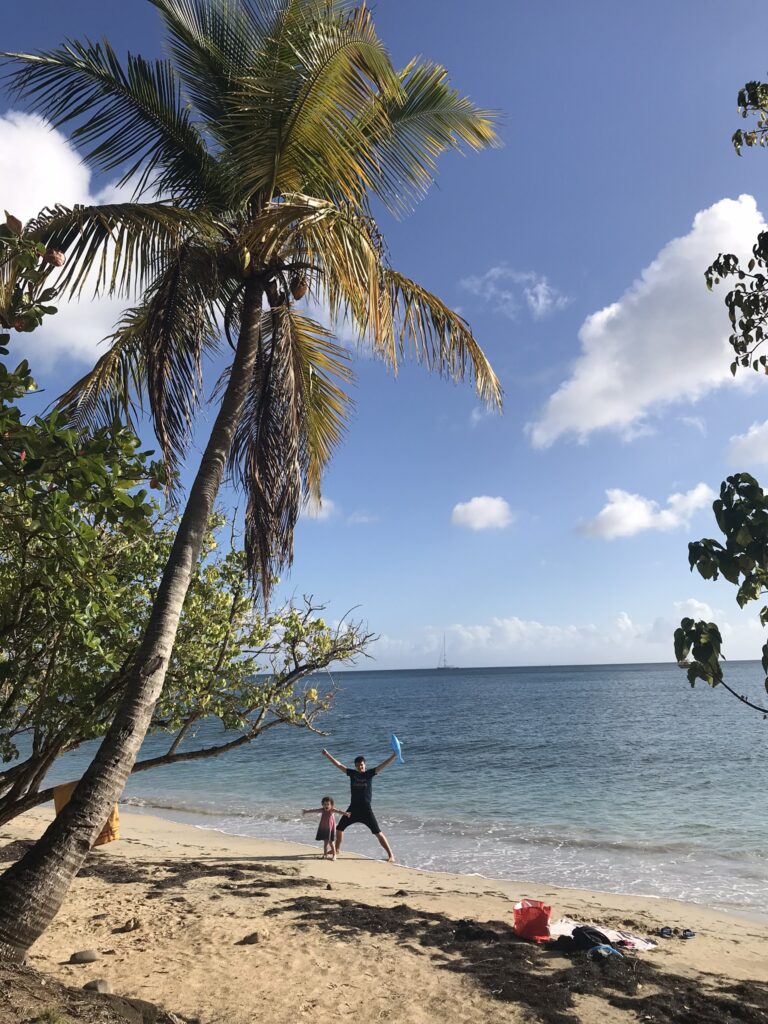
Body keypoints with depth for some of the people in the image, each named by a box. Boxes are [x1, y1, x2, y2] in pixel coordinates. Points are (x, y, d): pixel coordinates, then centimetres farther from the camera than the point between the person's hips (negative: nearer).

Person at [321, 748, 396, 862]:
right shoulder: (352, 773, 3)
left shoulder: (369, 773, -5)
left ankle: (390, 854, 0)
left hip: (366, 809, -4)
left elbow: (383, 765, -15)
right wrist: (327, 755, 5)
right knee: (339, 828, 15)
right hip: (353, 808, 4)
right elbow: (338, 765, 6)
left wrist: (394, 755, -26)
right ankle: (337, 849, 40)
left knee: (378, 832, -7)